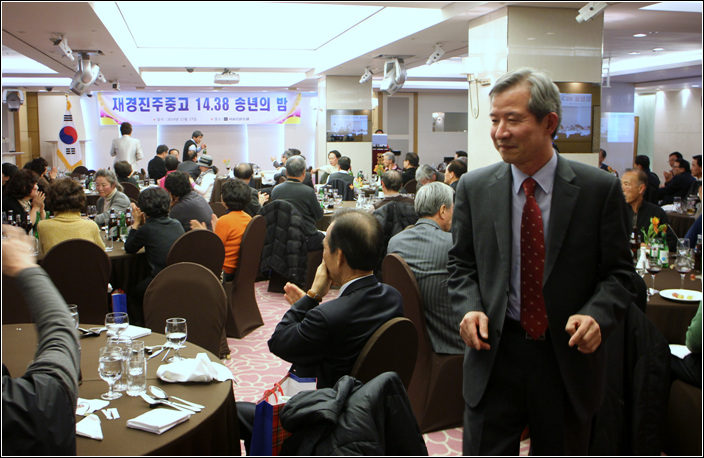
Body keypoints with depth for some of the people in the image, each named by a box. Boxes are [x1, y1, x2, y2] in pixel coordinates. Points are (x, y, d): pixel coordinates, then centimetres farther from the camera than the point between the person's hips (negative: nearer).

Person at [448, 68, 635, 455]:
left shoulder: (601, 188, -6)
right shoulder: (473, 187, -1)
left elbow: (618, 272, -2)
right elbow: (461, 264, 7)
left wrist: (596, 315, -20)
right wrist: (470, 307, -12)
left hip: (568, 356, 0)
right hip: (494, 354, 0)